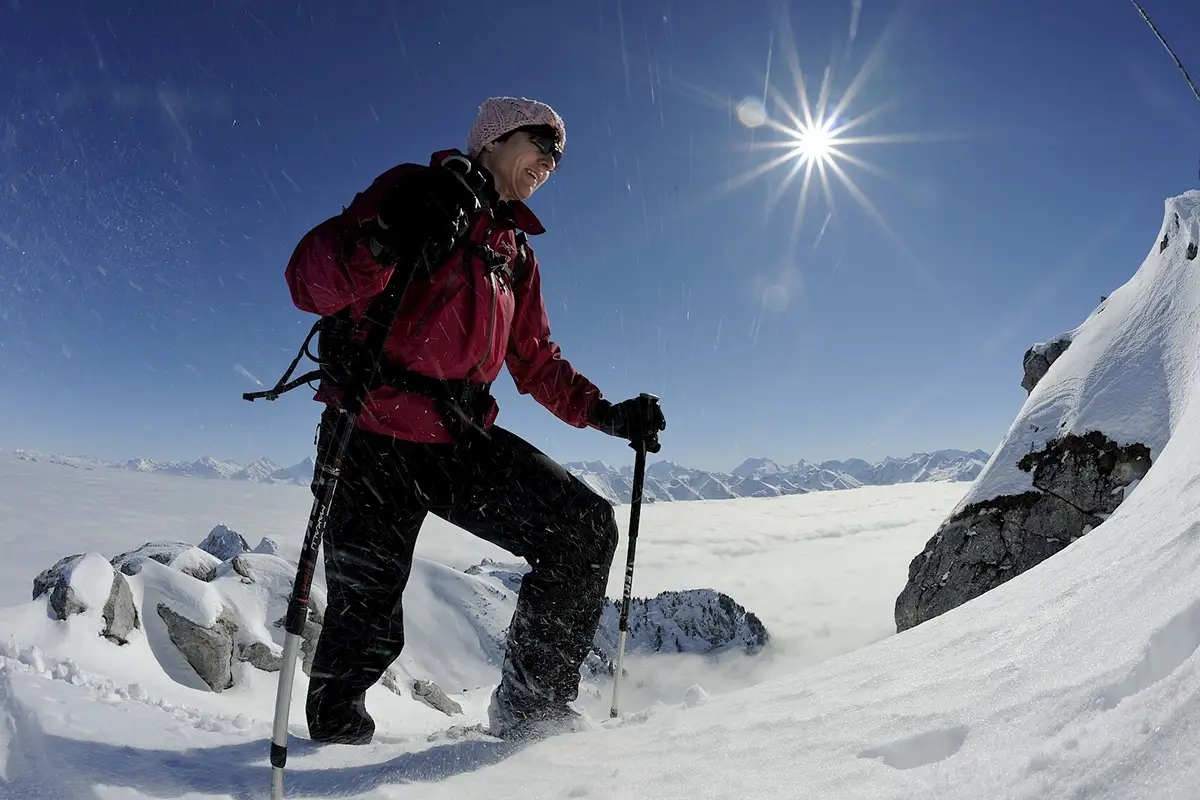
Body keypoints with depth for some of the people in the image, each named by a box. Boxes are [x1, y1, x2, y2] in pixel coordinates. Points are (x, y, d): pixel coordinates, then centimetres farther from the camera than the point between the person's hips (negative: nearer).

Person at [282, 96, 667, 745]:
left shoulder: (517, 252, 21)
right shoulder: (416, 191, 0)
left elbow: (535, 362, 23)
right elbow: (308, 281, -10)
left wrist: (604, 414, 11)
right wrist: (379, 246, -31)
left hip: (463, 439, 6)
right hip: (375, 435, -6)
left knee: (586, 525, -9)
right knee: (365, 622, 0)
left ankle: (532, 708, 6)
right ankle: (334, 734, 33)